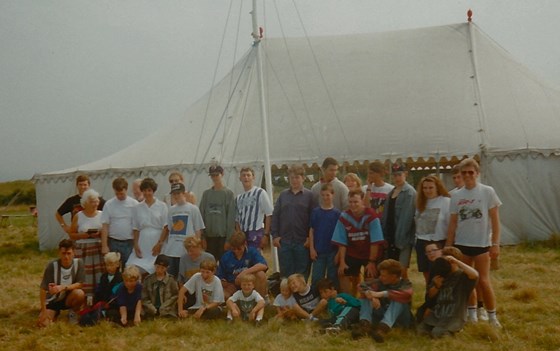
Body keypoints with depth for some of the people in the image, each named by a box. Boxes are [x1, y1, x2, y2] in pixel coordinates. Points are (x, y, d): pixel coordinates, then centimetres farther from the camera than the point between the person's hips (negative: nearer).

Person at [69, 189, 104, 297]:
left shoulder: (102, 215, 5)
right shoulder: (78, 216, 2)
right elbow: (72, 235, 5)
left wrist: (100, 234, -12)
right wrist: (84, 235, -12)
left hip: (99, 248, 1)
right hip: (83, 249, -1)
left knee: (100, 275, -4)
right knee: (85, 275, -5)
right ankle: (87, 297, 0)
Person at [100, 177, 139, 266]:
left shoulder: (134, 204, 0)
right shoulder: (109, 204, 1)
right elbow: (105, 226, 1)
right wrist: (104, 245, -4)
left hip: (129, 242, 0)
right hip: (113, 242, 0)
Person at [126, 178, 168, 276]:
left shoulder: (162, 206, 3)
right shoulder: (138, 208, 10)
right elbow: (135, 229, 10)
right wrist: (136, 246, 0)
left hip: (157, 244, -2)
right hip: (142, 245, 2)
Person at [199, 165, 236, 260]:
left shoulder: (228, 193, -1)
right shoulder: (206, 193, 10)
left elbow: (231, 216, -6)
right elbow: (202, 214, 8)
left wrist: (229, 238, -11)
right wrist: (202, 235, 1)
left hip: (223, 235, -3)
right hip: (209, 235, 3)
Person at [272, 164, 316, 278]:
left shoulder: (309, 195, 0)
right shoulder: (283, 195, 9)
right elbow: (275, 216, 9)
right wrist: (275, 235, 1)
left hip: (302, 242, -2)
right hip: (284, 241, 2)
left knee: (302, 273, 5)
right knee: (285, 272, 8)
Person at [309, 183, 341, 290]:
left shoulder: (336, 213, -1)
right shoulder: (315, 212, 2)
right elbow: (311, 231, 4)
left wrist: (339, 252, -5)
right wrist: (311, 249, -3)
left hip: (333, 251, 0)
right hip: (318, 251, 1)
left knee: (332, 278, 8)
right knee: (316, 278, 4)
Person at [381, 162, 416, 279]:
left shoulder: (409, 192, -9)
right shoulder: (391, 192, 15)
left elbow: (407, 217, -15)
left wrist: (400, 239, -19)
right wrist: (384, 235, 6)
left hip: (402, 238, -7)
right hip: (390, 236, 7)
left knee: (402, 270, -3)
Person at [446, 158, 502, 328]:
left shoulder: (487, 192, -6)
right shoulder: (456, 196, 3)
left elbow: (495, 220, -4)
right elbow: (453, 223, 7)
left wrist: (495, 244, -8)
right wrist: (448, 247, 6)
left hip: (482, 243, -3)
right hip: (461, 244, 3)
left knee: (483, 281, -3)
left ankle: (492, 316, 12)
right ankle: (472, 313, 25)